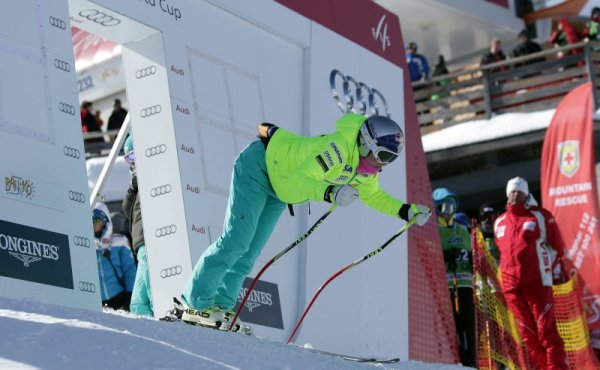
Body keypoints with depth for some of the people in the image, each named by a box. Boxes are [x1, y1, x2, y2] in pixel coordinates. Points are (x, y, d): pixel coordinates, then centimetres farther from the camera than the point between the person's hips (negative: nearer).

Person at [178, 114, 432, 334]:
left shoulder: (366, 172, -7)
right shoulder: (337, 150, -35)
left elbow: (373, 196, 13)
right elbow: (295, 182, -39)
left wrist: (405, 211, 1)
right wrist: (330, 194, -53)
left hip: (277, 186, 9)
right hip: (257, 165, -9)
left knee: (249, 253, 6)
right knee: (236, 240, -15)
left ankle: (219, 306, 10)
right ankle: (196, 304, -12)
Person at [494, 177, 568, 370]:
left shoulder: (540, 216, 4)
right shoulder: (500, 222, 16)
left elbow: (557, 246, 6)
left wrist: (550, 269, 0)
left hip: (537, 281, -4)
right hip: (511, 285, 4)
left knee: (546, 330, -10)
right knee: (527, 332, 3)